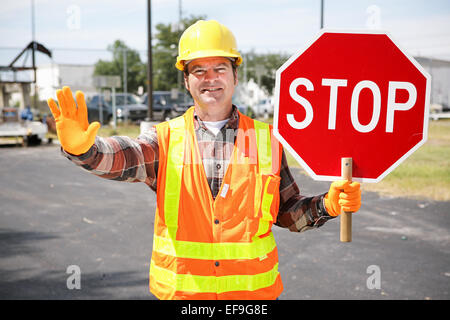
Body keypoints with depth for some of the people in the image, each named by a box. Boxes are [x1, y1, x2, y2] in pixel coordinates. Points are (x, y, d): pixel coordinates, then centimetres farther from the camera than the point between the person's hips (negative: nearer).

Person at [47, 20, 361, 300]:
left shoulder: (266, 139, 4)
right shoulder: (166, 138, 0)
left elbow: (288, 211, 8)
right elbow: (122, 156, -20)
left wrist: (327, 205, -10)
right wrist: (82, 147, -40)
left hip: (253, 289, 1)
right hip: (180, 289, 0)